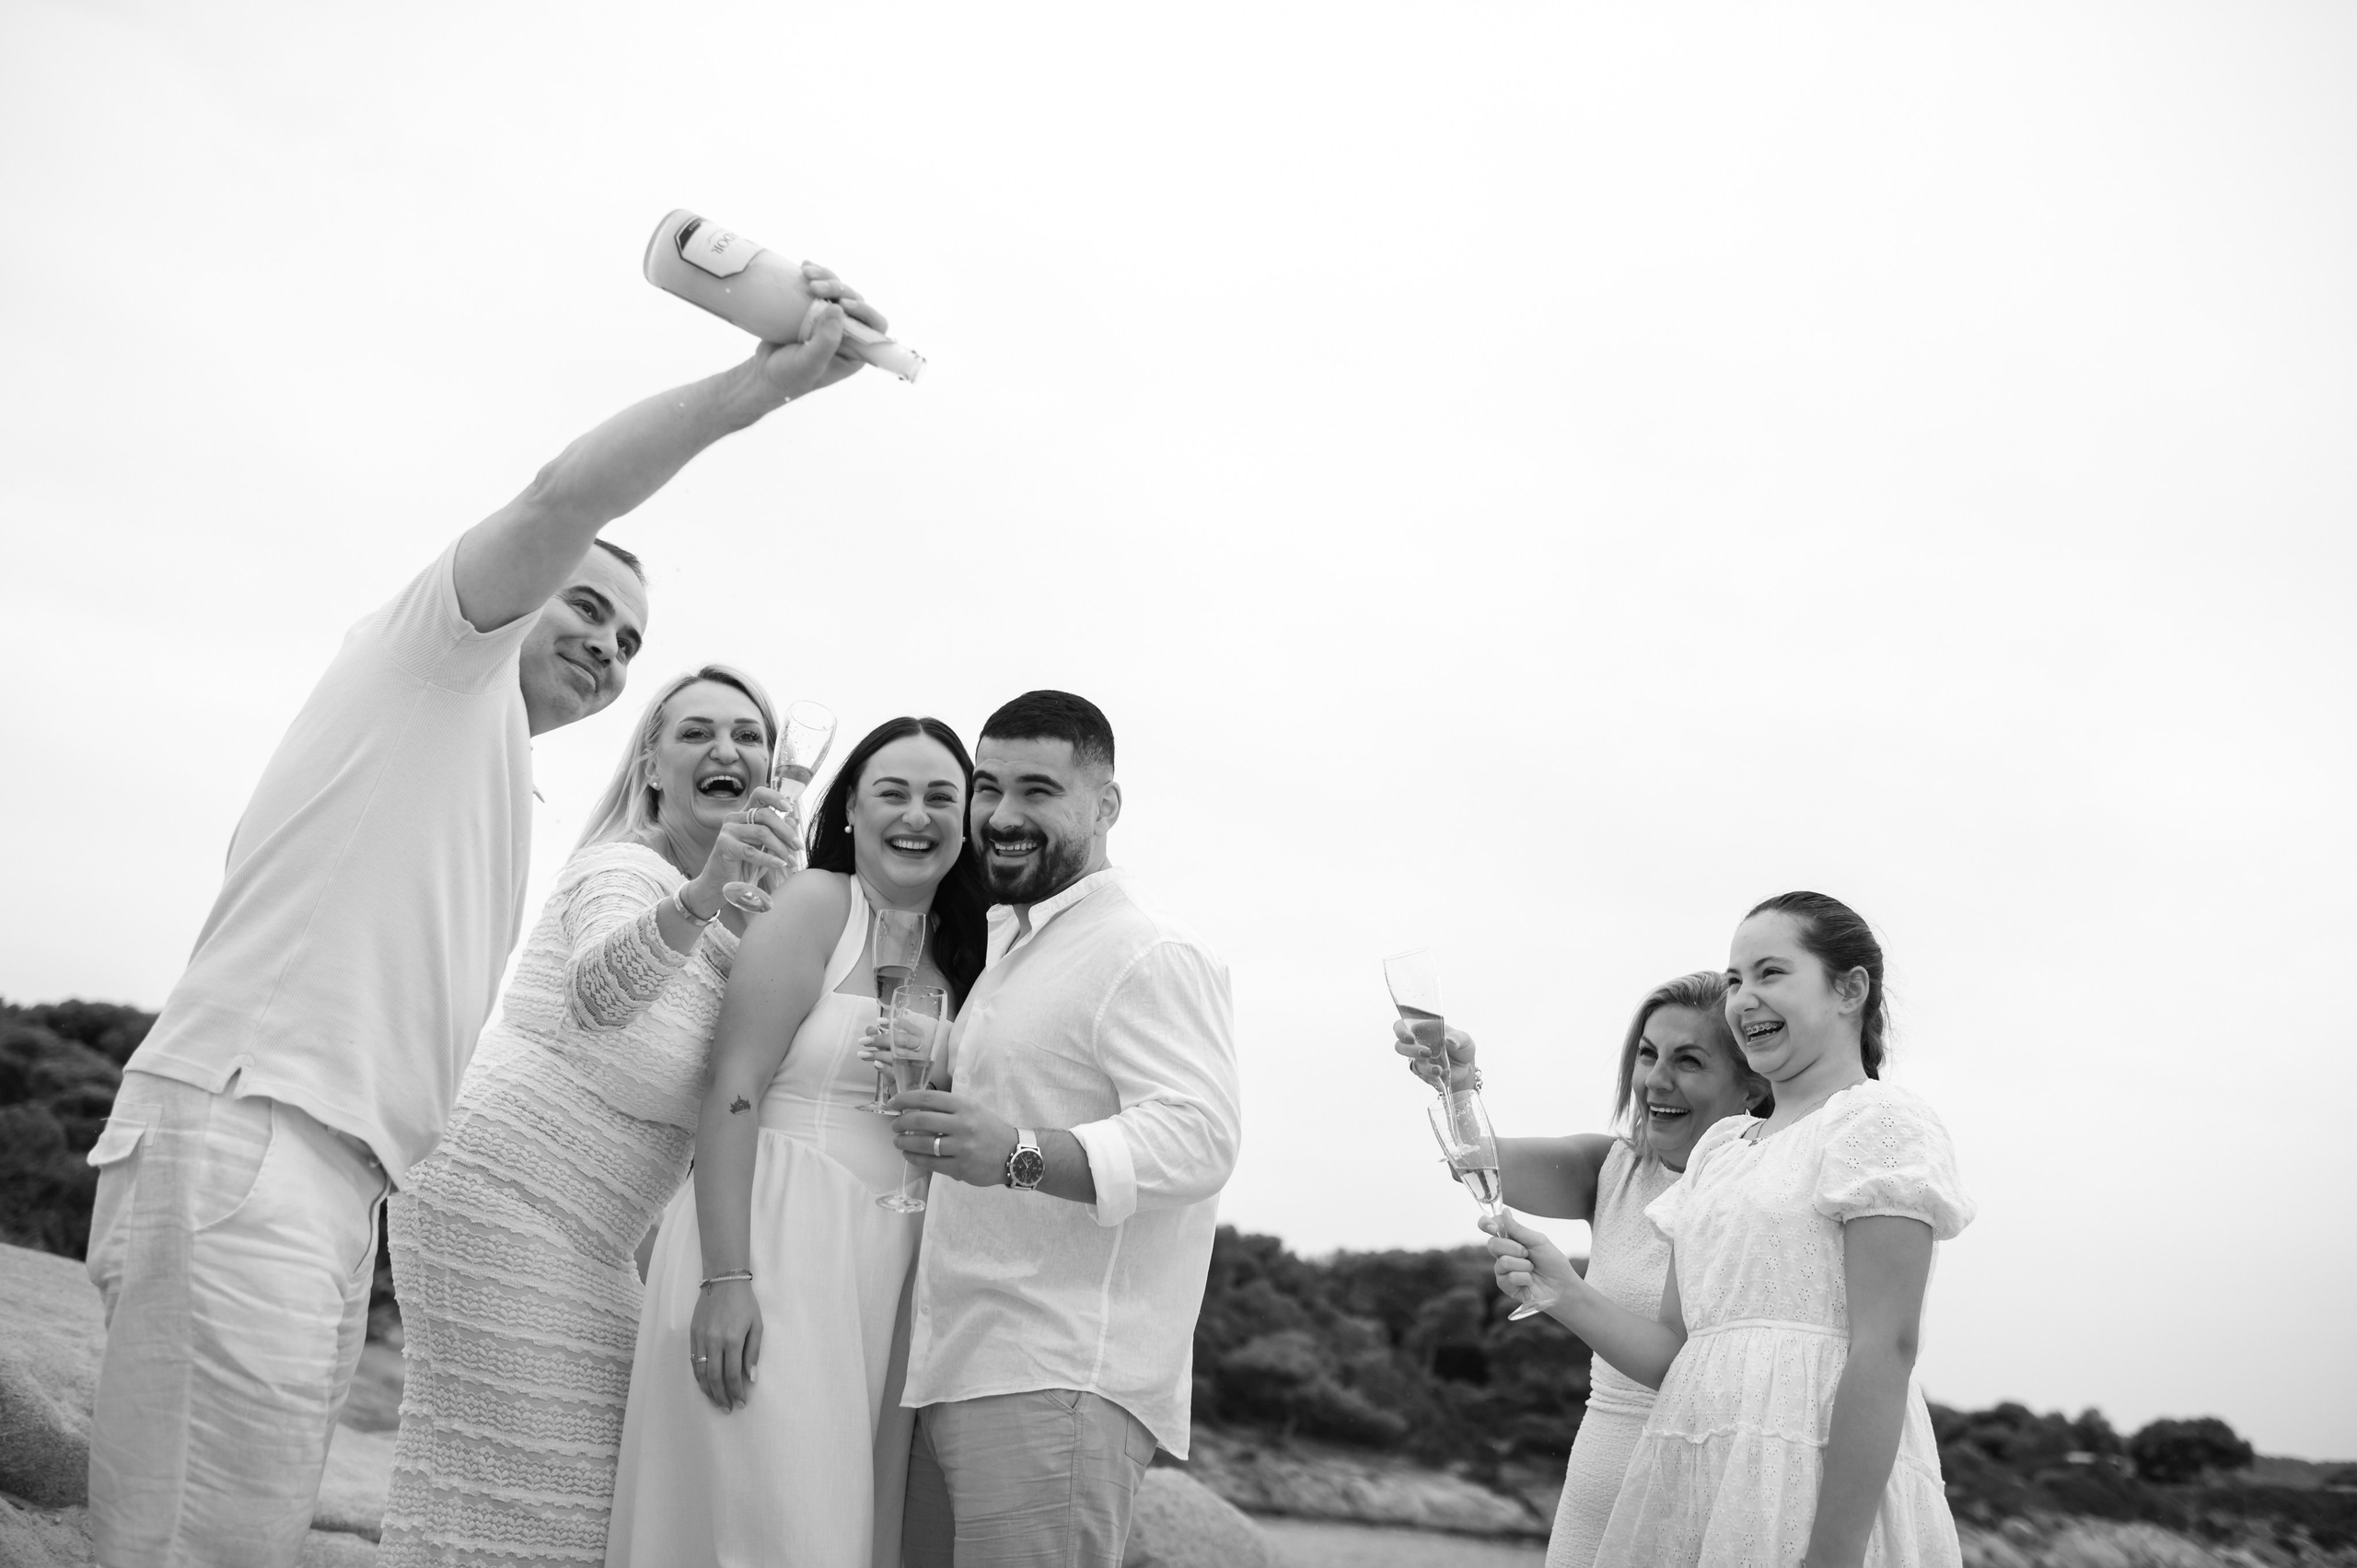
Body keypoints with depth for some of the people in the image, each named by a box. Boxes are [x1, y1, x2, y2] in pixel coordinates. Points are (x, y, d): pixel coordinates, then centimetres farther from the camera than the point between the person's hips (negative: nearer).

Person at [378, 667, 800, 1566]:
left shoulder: (745, 920, 15)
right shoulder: (622, 869, -11)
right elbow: (597, 991, -35)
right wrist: (703, 896, -53)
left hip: (586, 1241, 9)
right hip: (498, 1199, -9)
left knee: (587, 1495, 5)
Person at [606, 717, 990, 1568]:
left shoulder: (955, 958, 16)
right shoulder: (816, 905, -3)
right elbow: (733, 1092, -12)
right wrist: (724, 1276, -20)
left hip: (886, 1282, 7)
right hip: (775, 1245, -6)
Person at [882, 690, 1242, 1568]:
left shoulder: (1150, 953, -9)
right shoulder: (1009, 950, 23)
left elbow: (1198, 1138, -23)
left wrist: (1018, 1155, -36)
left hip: (1058, 1385, -9)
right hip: (954, 1372, 9)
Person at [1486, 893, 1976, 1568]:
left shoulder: (1879, 1122, -5)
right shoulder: (1719, 1146, 17)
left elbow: (1885, 1349, -14)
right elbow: (1673, 1351, 13)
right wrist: (1563, 1292, -5)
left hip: (1823, 1482, -7)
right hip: (1694, 1484, 7)